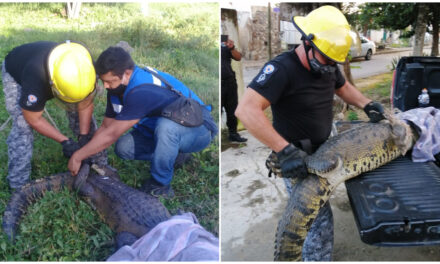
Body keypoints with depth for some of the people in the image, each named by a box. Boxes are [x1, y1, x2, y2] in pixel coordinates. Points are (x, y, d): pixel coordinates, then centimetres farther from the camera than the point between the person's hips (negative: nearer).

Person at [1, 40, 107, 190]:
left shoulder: (86, 68, -34)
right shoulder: (35, 78, -45)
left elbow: (85, 106, -17)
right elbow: (34, 120, -28)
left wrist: (84, 137, -22)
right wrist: (65, 141, -27)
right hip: (16, 73, -4)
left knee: (79, 110, -7)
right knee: (22, 125, -18)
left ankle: (98, 160, 7)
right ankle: (18, 185, -6)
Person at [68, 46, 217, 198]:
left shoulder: (141, 92, -34)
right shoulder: (117, 88, -4)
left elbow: (111, 135, -28)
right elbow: (106, 126, 4)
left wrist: (78, 157, -17)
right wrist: (86, 156, -4)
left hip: (198, 129, -8)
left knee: (165, 125, -40)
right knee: (123, 147, -10)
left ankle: (160, 185, -20)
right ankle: (171, 156, 9)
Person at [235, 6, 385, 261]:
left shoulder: (328, 65, -1)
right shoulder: (282, 68, -28)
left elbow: (343, 87, 21)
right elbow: (246, 110, -40)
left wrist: (367, 105, 2)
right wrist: (286, 151, -43)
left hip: (320, 152, 8)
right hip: (295, 160, -8)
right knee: (321, 220, -5)